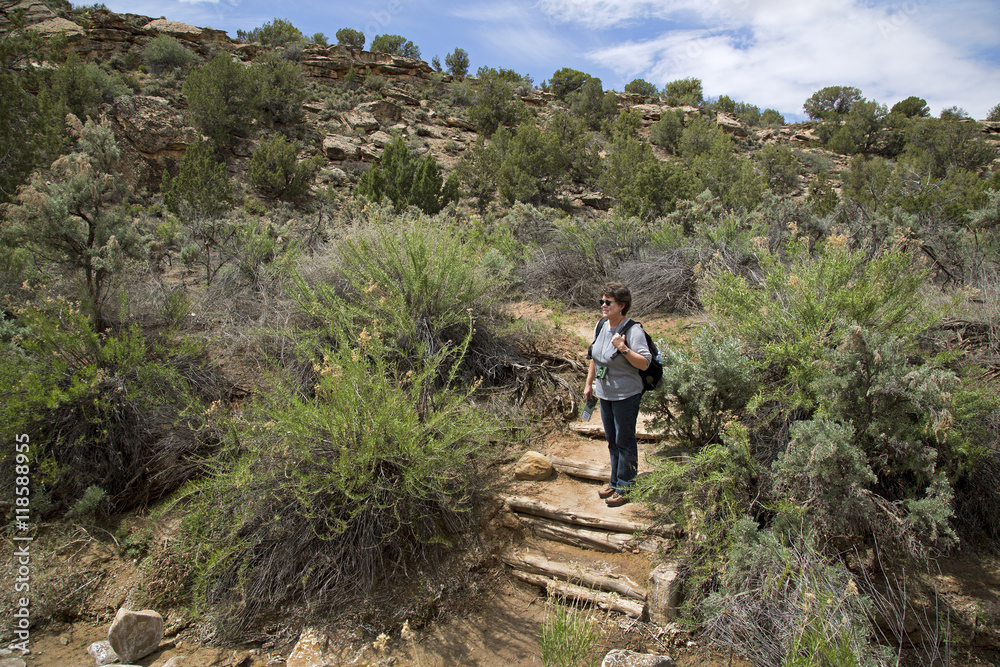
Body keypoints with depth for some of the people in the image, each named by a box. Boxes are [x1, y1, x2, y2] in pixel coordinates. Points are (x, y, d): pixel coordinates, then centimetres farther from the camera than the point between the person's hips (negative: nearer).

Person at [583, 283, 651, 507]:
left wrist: (624, 349, -32)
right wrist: (589, 383, 19)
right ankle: (615, 482, 34)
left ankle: (625, 488, 18)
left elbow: (645, 363, -21)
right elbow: (594, 357, 15)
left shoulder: (633, 330, -18)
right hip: (605, 394, 7)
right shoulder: (602, 326, 3)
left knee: (625, 442, 4)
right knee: (612, 440, 19)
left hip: (626, 396, -7)